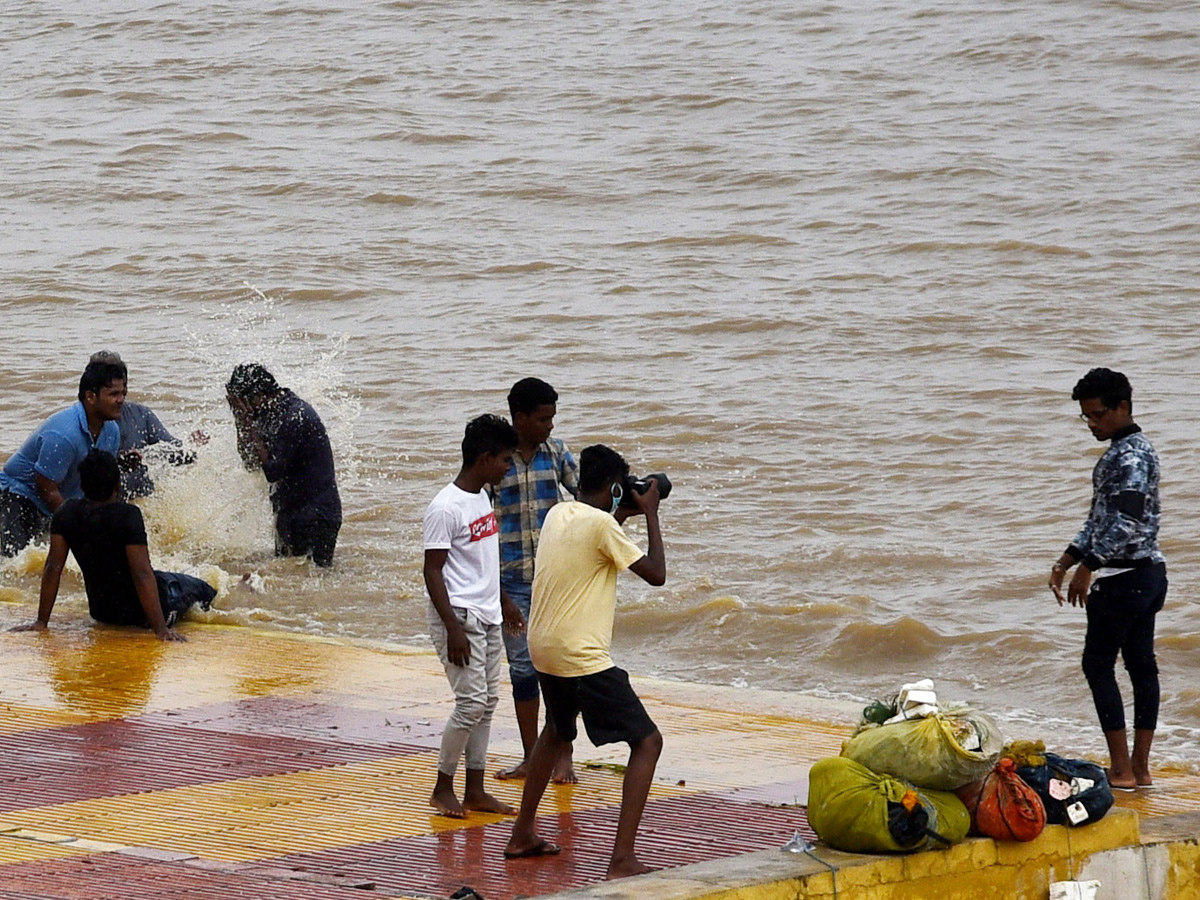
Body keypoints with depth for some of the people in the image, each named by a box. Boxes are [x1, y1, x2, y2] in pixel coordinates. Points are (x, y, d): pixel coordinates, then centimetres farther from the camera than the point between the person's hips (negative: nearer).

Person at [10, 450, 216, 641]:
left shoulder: (67, 513, -9)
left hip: (101, 613, 5)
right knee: (199, 588, 25)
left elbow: (53, 568, -9)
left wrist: (41, 622, -5)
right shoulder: (127, 515, -25)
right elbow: (142, 574, -27)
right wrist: (161, 629, -27)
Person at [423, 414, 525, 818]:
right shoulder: (446, 508, -17)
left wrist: (503, 602, 29)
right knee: (472, 702, -10)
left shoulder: (482, 497, 10)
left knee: (488, 701, 9)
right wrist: (453, 628, -21)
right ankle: (442, 789, 2)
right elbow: (432, 570, -17)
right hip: (459, 617, -9)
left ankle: (475, 791, 13)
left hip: (486, 617, 9)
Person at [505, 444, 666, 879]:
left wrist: (620, 517, 26)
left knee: (556, 731, 34)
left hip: (543, 648, 9)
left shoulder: (557, 515, 9)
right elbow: (656, 574, -10)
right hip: (582, 656, -9)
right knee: (647, 742, -5)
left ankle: (522, 835, 39)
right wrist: (650, 514, -1)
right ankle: (622, 859, -15)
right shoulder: (601, 524, -15)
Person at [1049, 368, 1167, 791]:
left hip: (1123, 576, -10)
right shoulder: (1126, 451, 16)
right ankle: (1140, 768, 11)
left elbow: (1126, 523, -25)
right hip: (1149, 571, 10)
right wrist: (1066, 561, 18)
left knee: (1098, 663, -4)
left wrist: (1089, 567, -20)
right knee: (1141, 663, 9)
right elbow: (1101, 518, 21)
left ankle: (1122, 769, -6)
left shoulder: (1130, 456, -17)